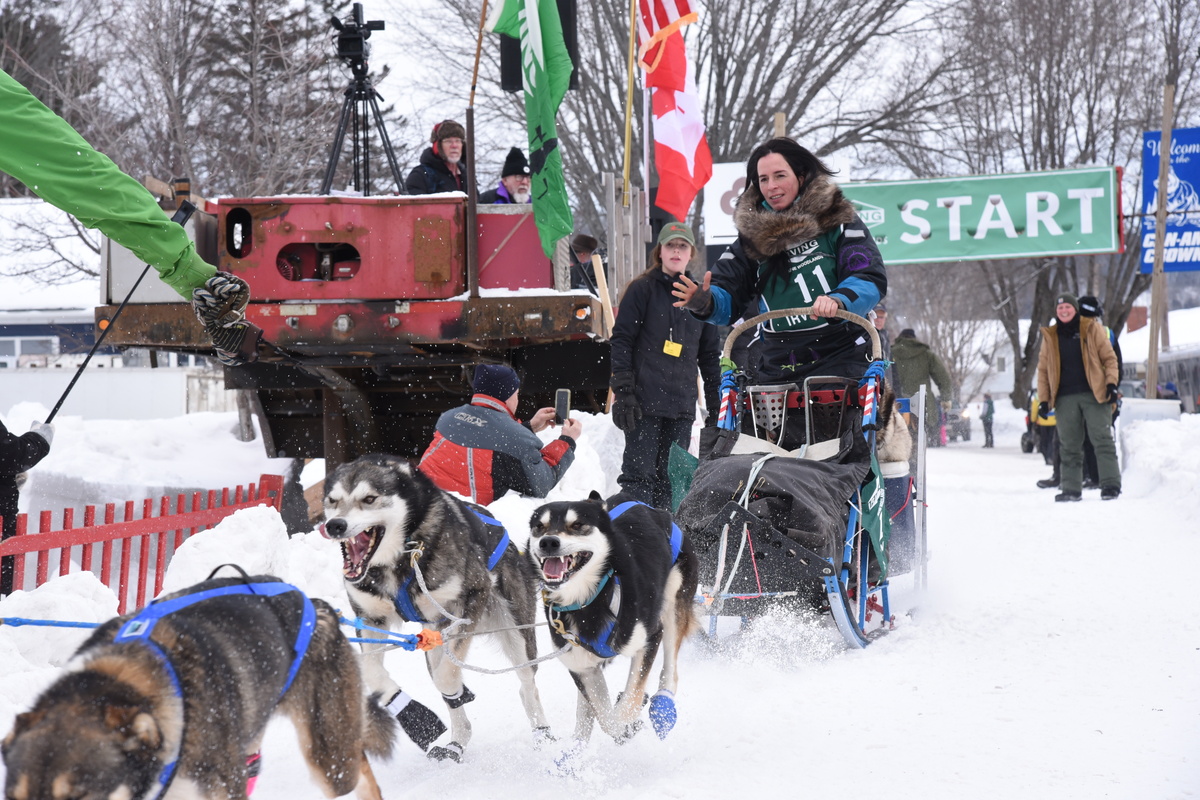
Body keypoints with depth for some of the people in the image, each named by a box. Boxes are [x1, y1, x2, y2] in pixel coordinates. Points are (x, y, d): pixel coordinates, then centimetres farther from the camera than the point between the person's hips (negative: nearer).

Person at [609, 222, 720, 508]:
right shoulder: (642, 289, 2)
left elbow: (710, 353, 19)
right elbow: (621, 340, -2)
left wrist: (715, 404, 14)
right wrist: (623, 392, -12)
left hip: (682, 402, 4)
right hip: (644, 400, -4)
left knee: (671, 476, 4)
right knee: (639, 474, -8)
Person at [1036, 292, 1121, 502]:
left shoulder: (1092, 329, 6)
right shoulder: (1050, 337, 14)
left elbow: (1109, 358, 7)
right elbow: (1043, 369, 16)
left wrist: (1111, 383, -6)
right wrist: (1043, 399, 8)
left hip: (1094, 395, -3)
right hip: (1065, 398, 3)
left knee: (1102, 439, -8)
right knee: (1069, 446, 3)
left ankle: (1110, 485, -7)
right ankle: (1071, 489, 7)